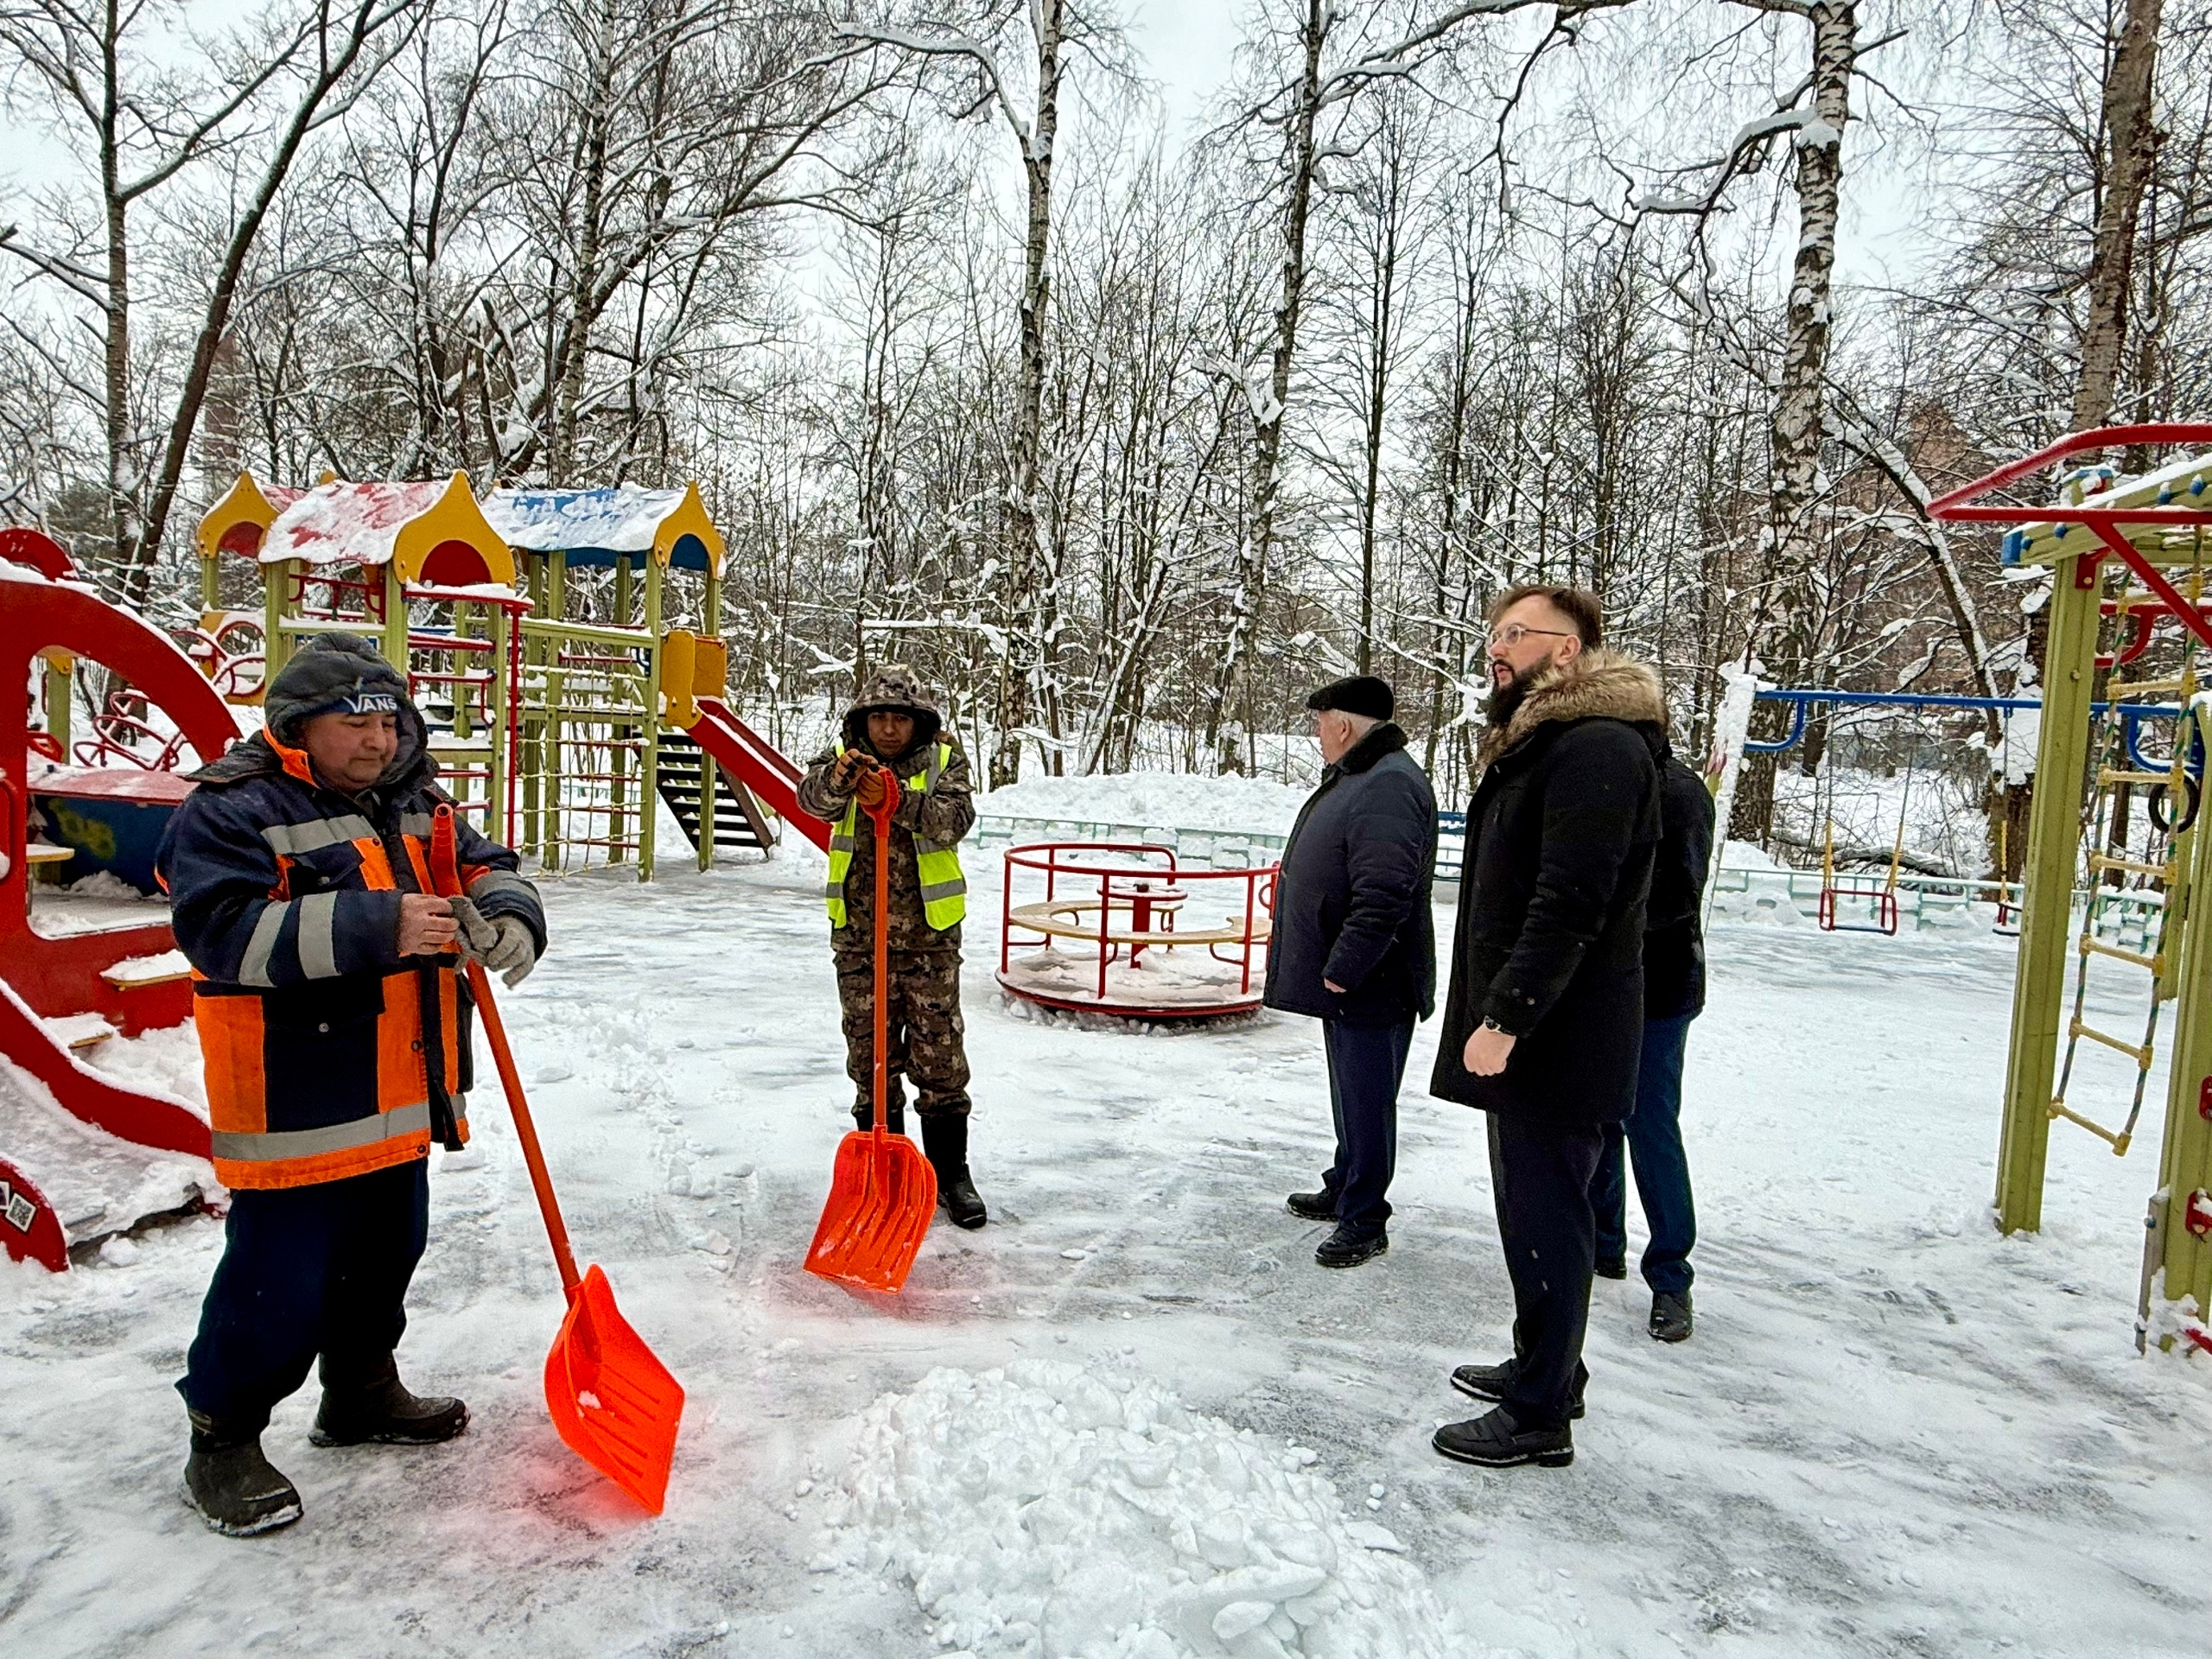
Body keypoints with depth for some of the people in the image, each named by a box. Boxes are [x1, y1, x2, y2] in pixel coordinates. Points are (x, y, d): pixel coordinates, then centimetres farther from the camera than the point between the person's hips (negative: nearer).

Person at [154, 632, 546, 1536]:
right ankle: (221, 1442, 20)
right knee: (280, 1277, -1)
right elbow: (227, 929, -25)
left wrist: (496, 918, -15)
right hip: (295, 1105, -8)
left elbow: (491, 874, 10)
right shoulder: (231, 810, -13)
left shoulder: (414, 803, 10)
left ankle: (362, 1392, 41)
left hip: (400, 1098, 8)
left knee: (387, 1254, 21)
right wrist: (377, 926, -32)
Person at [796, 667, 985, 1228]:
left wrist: (898, 800, -34)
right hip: (860, 939, 1)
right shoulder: (842, 758, 2)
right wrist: (839, 779, -42)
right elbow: (814, 797, -20)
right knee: (871, 1061, 10)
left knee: (941, 1060, 4)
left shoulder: (944, 761, 0)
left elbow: (955, 819, -18)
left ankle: (951, 1173, 17)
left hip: (930, 938, -1)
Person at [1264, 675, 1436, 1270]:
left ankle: (1364, 1222, 11)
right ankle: (1344, 1191, 36)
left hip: (1371, 987, -11)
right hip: (1343, 978, 11)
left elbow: (1383, 896, -30)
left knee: (1365, 1102, 0)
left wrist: (1342, 968, -25)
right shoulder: (1353, 777, 14)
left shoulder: (1389, 788, -22)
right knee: (1350, 1095, 22)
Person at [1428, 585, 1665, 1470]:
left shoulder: (1597, 748, -17)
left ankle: (1540, 1414, 12)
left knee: (1543, 1218, 0)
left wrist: (1505, 1017, -23)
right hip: (1523, 1030, 10)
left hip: (1559, 1038, -10)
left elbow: (1570, 904, -24)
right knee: (1536, 1209, 19)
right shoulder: (1536, 743, 17)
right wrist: (1490, 1014, 19)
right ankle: (1545, 1367, 35)